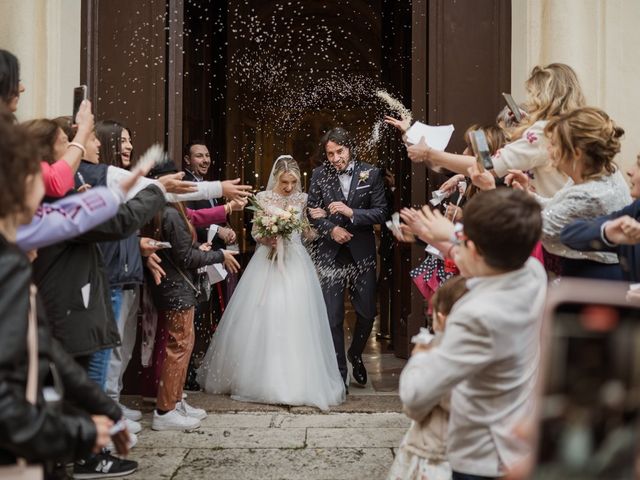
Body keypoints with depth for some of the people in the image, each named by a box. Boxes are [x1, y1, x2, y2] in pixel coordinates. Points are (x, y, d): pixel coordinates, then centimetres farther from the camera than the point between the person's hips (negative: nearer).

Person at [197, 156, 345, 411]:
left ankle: (297, 381, 8)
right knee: (263, 319, -1)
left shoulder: (302, 199, 6)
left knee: (295, 320, -2)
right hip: (268, 263, -1)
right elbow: (255, 232, 3)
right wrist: (266, 238, -16)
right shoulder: (263, 198, 1)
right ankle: (262, 378, 12)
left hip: (295, 265, 1)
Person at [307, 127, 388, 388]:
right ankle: (339, 372, 13)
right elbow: (312, 212, 5)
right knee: (333, 316, 1)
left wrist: (350, 212, -17)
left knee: (367, 312, 7)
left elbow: (381, 212, -4)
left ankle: (356, 355, 36)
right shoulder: (319, 175, 2)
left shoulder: (371, 174, -1)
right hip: (330, 254, 0)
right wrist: (331, 229, -11)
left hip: (362, 252, 0)